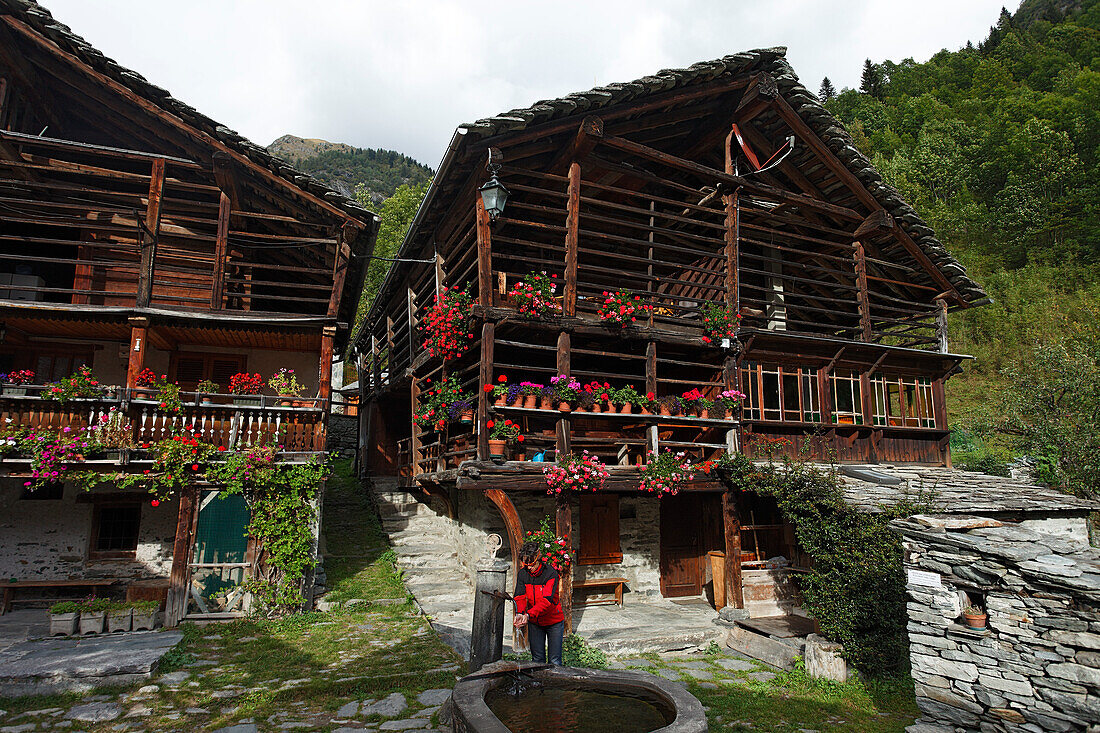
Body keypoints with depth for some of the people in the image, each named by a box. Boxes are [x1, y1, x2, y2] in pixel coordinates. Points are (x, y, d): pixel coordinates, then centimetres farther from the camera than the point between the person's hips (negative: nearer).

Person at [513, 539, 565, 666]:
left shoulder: (551, 573, -20)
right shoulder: (523, 574, -5)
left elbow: (546, 600, -28)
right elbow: (519, 596, -11)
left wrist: (529, 614, -39)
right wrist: (519, 613, -32)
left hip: (553, 621, -4)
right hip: (534, 622, 4)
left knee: (555, 661, -1)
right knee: (537, 659, 10)